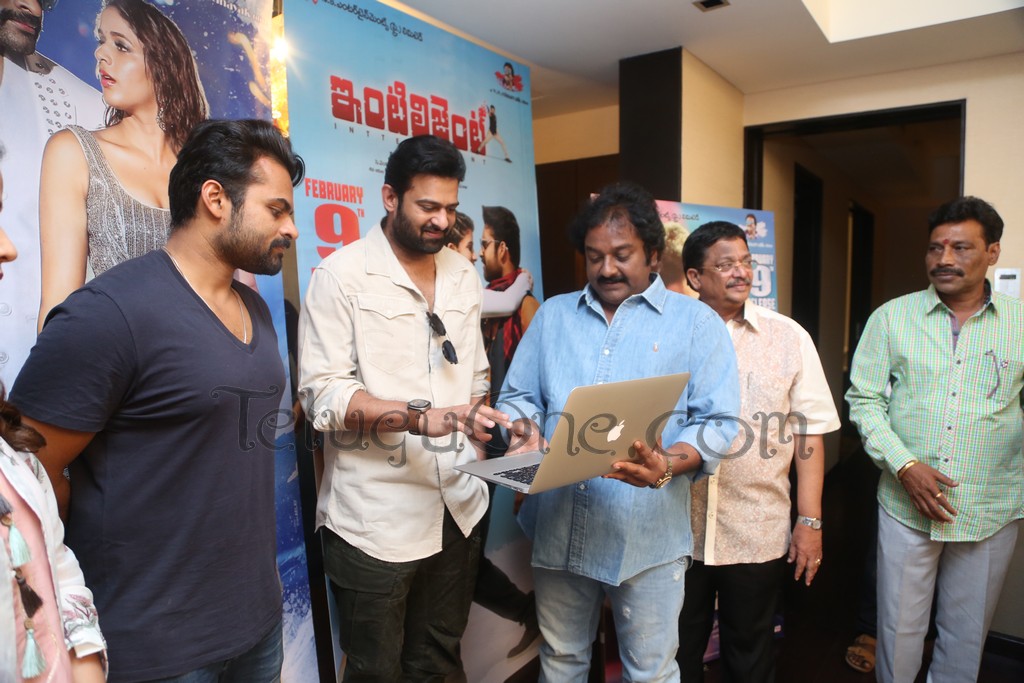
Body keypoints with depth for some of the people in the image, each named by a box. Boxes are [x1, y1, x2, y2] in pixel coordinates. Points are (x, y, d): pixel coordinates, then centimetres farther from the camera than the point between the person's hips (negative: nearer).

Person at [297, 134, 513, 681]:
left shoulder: (463, 273, 10)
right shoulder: (342, 275, -9)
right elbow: (323, 395, -16)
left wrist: (481, 422, 2)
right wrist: (421, 417, -28)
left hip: (459, 507, 6)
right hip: (376, 518, -5)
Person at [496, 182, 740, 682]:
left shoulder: (697, 322, 0)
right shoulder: (553, 315, 11)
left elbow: (717, 422, -6)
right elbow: (519, 395, 12)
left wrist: (667, 466, -23)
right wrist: (524, 434, -9)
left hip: (648, 532, -3)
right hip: (558, 526, 3)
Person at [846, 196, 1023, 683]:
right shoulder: (891, 318, -2)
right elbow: (863, 399, -3)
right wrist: (904, 466, -15)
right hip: (905, 506, -1)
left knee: (968, 633, 18)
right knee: (900, 627, 12)